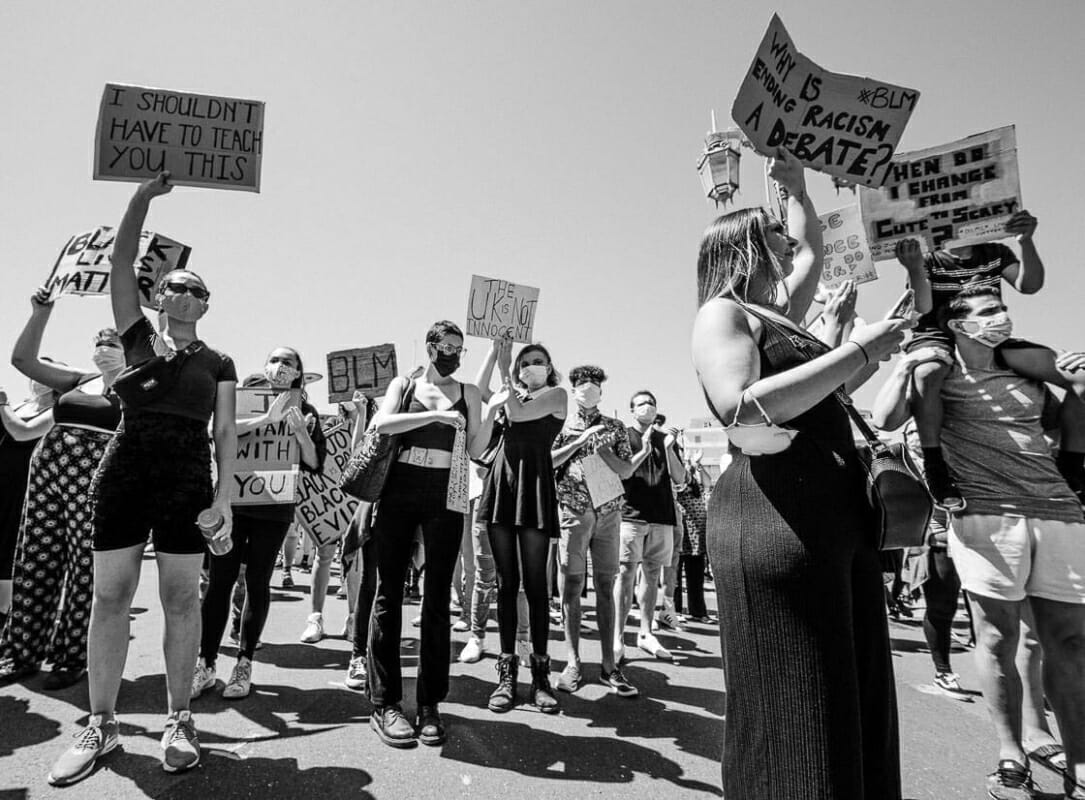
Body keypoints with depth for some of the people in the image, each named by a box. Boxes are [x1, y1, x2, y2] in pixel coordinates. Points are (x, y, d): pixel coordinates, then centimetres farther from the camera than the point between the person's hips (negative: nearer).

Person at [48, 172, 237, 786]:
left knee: (182, 597, 2)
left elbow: (226, 432, 3)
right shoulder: (139, 337, 12)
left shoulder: (218, 363, 9)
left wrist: (225, 494, -7)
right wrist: (146, 194, -2)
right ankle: (101, 724, 18)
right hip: (123, 475, 1)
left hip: (189, 481, -1)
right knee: (110, 596, 4)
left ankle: (180, 720, 14)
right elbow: (121, 262, 4)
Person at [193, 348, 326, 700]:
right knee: (220, 581, 2)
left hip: (274, 508, 0)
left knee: (258, 584, 6)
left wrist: (302, 434, -13)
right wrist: (267, 419, -20)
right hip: (232, 500, 0)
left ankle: (244, 664, 18)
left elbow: (315, 464, 3)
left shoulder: (306, 412, 8)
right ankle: (206, 664, 15)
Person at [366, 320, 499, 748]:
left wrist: (491, 411, -6)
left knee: (437, 599, 3)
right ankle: (384, 703, 12)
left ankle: (430, 704, 13)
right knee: (389, 593, 1)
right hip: (398, 492, 0)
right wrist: (436, 414, -15)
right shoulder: (404, 384, 11)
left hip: (446, 498, 1)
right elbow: (381, 423, -8)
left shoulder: (468, 393, 13)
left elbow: (475, 449, 7)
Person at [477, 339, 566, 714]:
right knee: (506, 581, 5)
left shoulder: (556, 394, 7)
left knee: (534, 582, -3)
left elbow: (520, 414, -8)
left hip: (534, 481, -4)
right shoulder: (513, 394, 21)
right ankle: (507, 672, 13)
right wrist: (496, 352, 7)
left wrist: (505, 370, -1)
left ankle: (540, 673, 8)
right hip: (502, 479, 4)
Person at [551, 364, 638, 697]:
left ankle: (608, 664, 10)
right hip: (573, 510, -1)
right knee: (571, 585, 0)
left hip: (608, 511, 2)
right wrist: (580, 440, -9)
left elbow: (627, 471, 9)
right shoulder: (563, 425, 7)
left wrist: (602, 449, -7)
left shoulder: (615, 427, 12)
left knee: (605, 586, 3)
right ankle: (573, 662, 11)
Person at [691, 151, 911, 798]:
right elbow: (744, 410, -20)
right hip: (779, 511, -9)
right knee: (793, 719, -5)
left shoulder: (778, 316, 24)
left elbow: (814, 252, 44)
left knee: (856, 706, 13)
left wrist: (798, 187, 41)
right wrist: (859, 350, -13)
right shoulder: (722, 313, -2)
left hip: (842, 514, 9)